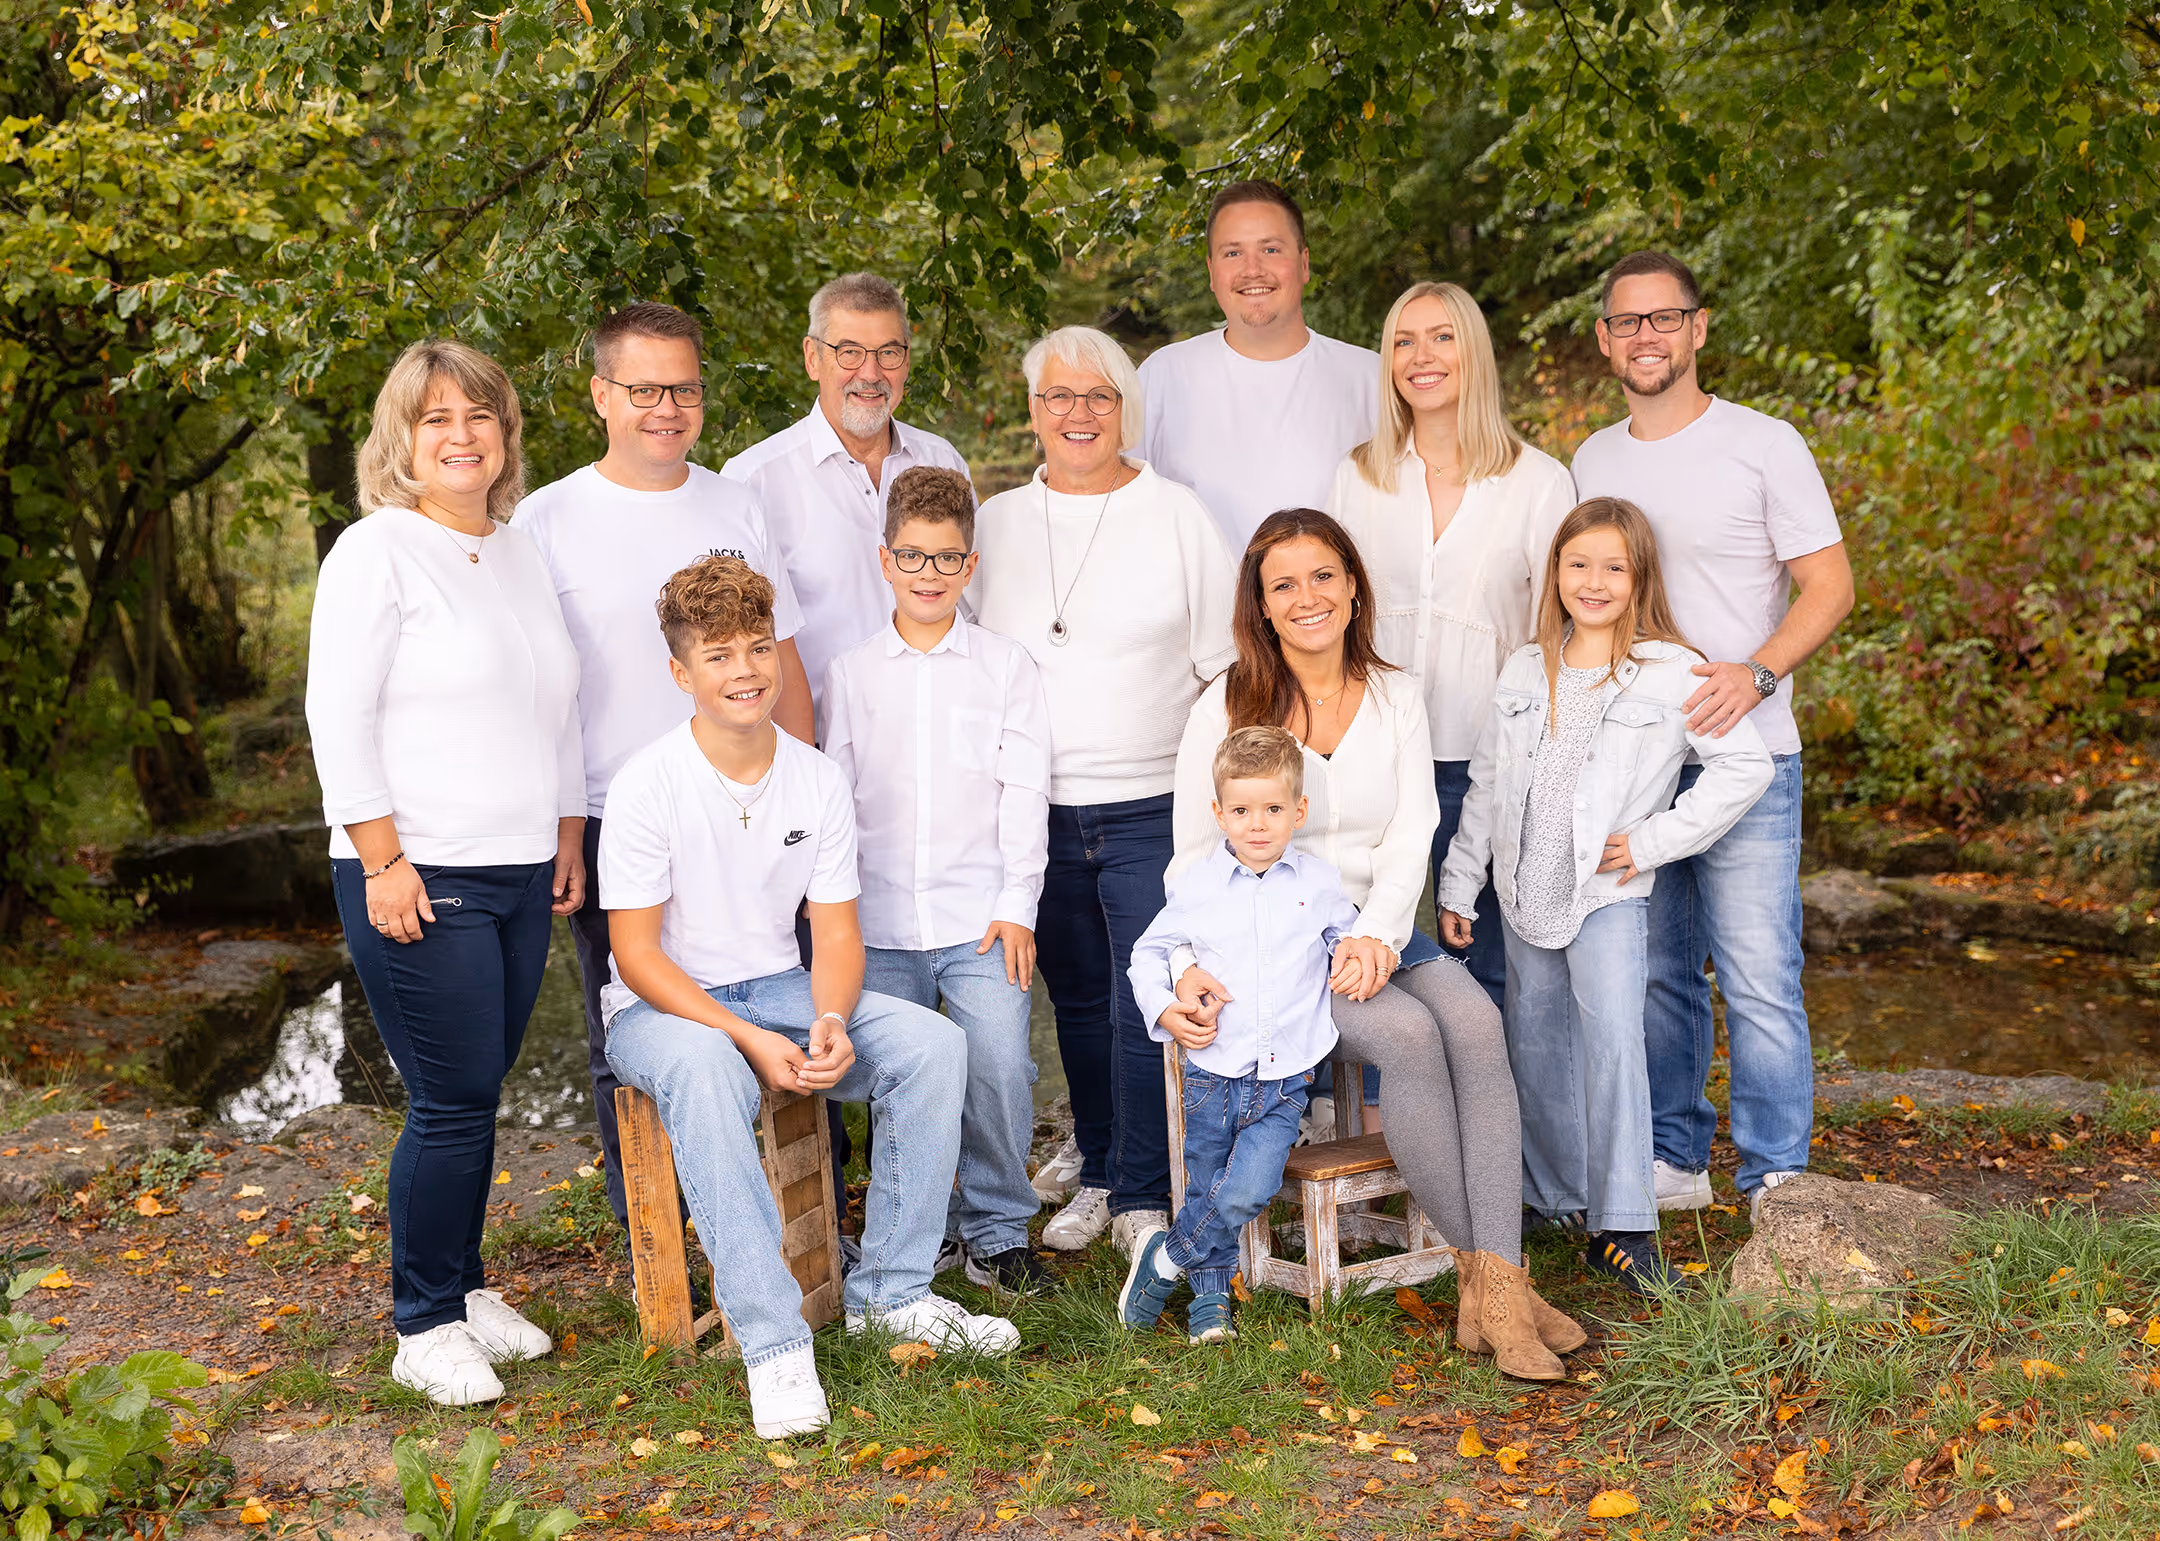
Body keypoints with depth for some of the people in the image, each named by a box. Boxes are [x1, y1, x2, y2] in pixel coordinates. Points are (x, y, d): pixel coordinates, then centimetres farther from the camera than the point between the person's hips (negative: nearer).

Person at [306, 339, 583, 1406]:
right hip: (418, 880, -6)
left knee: (479, 1093, 10)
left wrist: (569, 834, 18)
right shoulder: (378, 551, -6)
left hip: (520, 878, 6)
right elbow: (339, 717, -10)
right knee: (454, 1101, -6)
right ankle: (425, 1328, 7)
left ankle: (465, 1288, 24)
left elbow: (557, 709, 23)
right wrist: (382, 860, -15)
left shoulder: (522, 555, 15)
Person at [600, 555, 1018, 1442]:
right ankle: (772, 1344, -40)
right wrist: (750, 1039, -25)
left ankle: (890, 1292, -9)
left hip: (781, 992, 5)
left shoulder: (817, 780, 0)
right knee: (705, 1070, -40)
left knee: (932, 1043, -18)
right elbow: (637, 952, -14)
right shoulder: (647, 786, -14)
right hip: (665, 1007, -5)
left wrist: (829, 1022, -21)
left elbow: (835, 932, 2)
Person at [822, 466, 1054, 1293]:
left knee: (999, 1069, -12)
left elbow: (1024, 792, 3)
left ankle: (997, 1230, 6)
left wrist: (1018, 906, -3)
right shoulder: (850, 674, 9)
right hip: (880, 919, 1)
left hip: (980, 917, -1)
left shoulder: (1007, 667, 6)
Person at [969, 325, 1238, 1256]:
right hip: (1036, 810, 3)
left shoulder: (1177, 515, 2)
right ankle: (1097, 1173, 27)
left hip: (1152, 806, -3)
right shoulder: (997, 523, 9)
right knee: (1079, 1001, 12)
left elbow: (1225, 666, 5)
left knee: (1146, 1003, -7)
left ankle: (1143, 1193, 6)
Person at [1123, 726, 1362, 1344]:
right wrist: (1164, 1011, -4)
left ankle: (1164, 1258, 6)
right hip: (1212, 1072, 0)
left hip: (1285, 1079, 0)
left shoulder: (1319, 881, 3)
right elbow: (1148, 951, 12)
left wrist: (1350, 950, 1)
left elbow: (1345, 927, 25)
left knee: (1245, 1192, -15)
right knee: (1208, 1192, 7)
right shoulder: (1198, 885, 0)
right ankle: (1210, 1298, 25)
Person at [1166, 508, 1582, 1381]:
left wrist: (1375, 934, -17)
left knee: (1474, 1019, -27)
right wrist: (1189, 964, -18)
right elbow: (1193, 857, -1)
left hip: (1374, 928, 3)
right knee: (1409, 1035, -30)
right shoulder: (1228, 708, -1)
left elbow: (1411, 833, 1)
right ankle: (1483, 1270, -22)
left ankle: (1497, 1287, -33)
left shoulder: (1395, 698, 10)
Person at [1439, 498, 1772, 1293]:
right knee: (1535, 1051, 12)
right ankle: (1555, 1197, 28)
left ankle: (1622, 1226, -15)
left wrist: (1654, 839, -11)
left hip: (1608, 896, -5)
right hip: (1526, 893, 5)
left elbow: (1746, 765, -9)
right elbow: (1486, 782, 14)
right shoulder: (1525, 673, 8)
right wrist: (1459, 882, 13)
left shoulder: (1671, 674, -6)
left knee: (1612, 1040, -18)